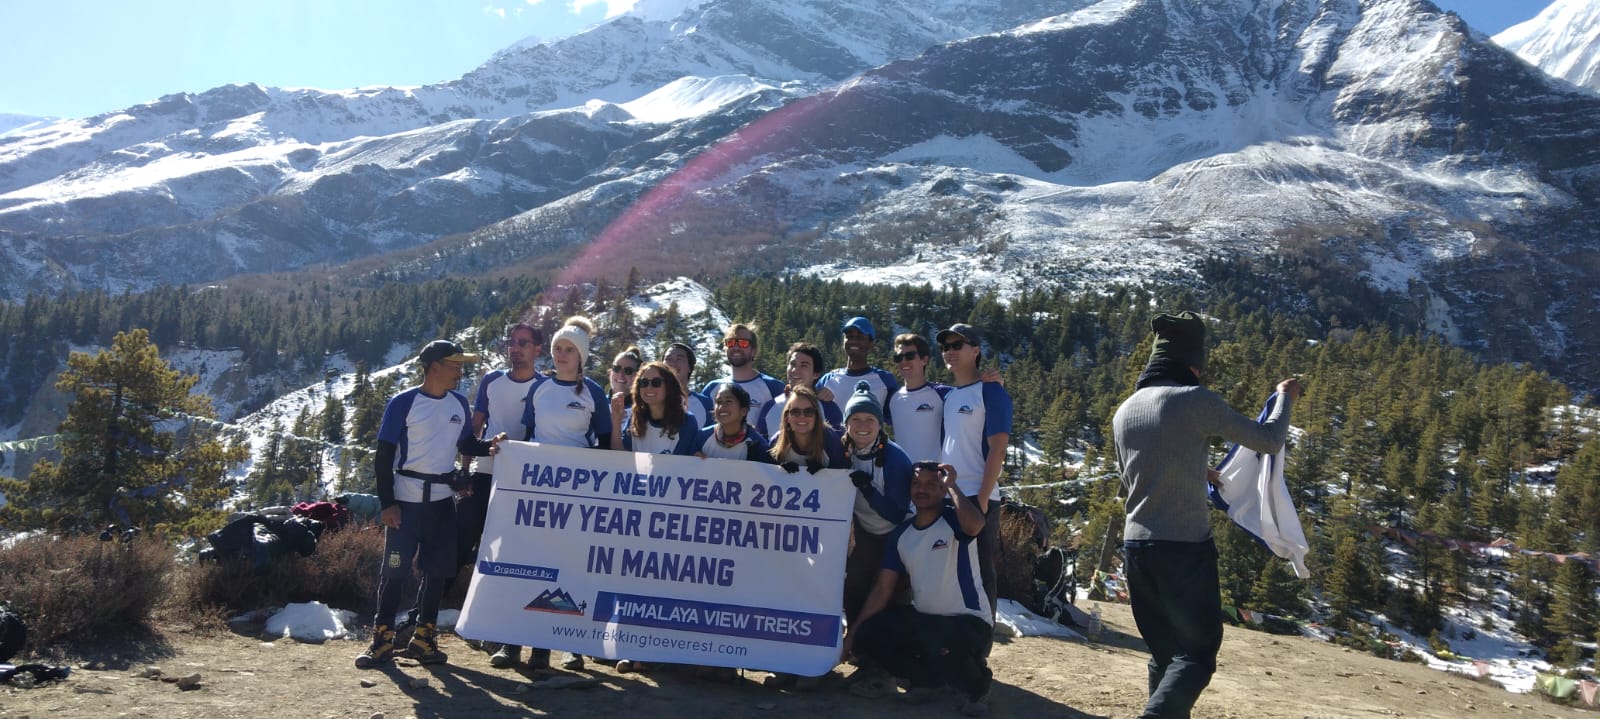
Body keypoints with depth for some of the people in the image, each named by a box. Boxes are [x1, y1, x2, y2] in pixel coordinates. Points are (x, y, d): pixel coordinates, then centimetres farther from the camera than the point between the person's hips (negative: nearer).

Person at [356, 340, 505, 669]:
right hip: (406, 502, -5)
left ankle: (424, 638, 19)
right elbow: (384, 456, -8)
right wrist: (387, 503, -13)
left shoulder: (459, 403, 6)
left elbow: (467, 445, 16)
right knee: (394, 569, -3)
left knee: (438, 570, 8)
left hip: (442, 500, 5)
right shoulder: (403, 403, -9)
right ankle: (383, 639, 10)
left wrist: (490, 445, -6)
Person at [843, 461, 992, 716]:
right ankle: (928, 678, 12)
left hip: (970, 621, -6)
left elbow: (975, 525, -39)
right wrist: (853, 631, 0)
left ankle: (976, 686, -1)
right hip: (923, 618, 6)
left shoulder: (954, 520, -11)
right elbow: (882, 589, 6)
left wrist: (952, 485, -27)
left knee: (942, 647, -37)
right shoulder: (900, 534, 5)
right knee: (867, 637, -9)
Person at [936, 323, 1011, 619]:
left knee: (979, 574, -1)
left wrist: (982, 497, -17)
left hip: (976, 499, -7)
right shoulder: (947, 396, 15)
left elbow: (998, 449, -11)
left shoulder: (991, 391, -4)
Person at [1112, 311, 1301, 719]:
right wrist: (1285, 398, 17)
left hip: (1136, 545, 6)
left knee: (1164, 651, 18)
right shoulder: (1197, 400, -10)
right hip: (1185, 546, -6)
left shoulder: (1124, 411, 9)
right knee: (1197, 653, 0)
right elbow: (1268, 441, -2)